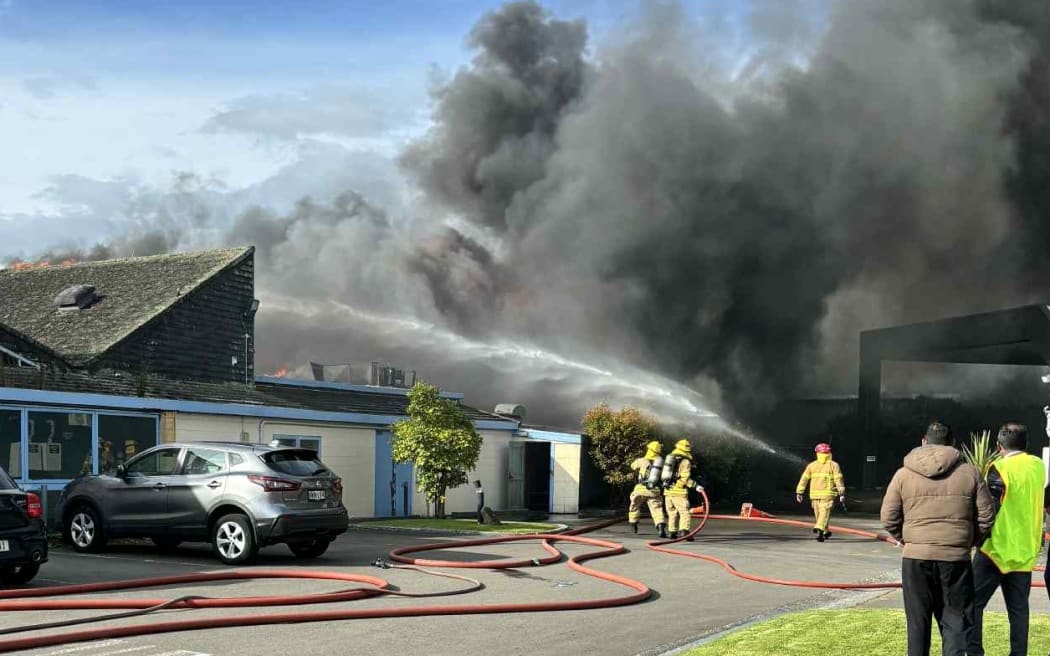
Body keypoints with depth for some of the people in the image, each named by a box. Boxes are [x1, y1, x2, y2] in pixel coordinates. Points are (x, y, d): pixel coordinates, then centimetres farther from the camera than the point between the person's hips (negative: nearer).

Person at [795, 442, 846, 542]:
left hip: (814, 494, 3)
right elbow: (838, 480, -6)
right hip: (828, 494, -3)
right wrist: (842, 493, -6)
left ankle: (825, 532, 31)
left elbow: (804, 479, 6)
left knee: (818, 514, 17)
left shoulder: (811, 465, 9)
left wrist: (799, 492, 8)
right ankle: (819, 530, -28)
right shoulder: (834, 465, 1)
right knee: (824, 513, -7)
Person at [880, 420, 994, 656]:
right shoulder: (969, 473, 2)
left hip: (915, 557, 0)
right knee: (955, 621, 7)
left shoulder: (904, 474, 2)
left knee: (918, 623, 10)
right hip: (956, 558, 0)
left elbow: (888, 517, 0)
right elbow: (986, 517, 2)